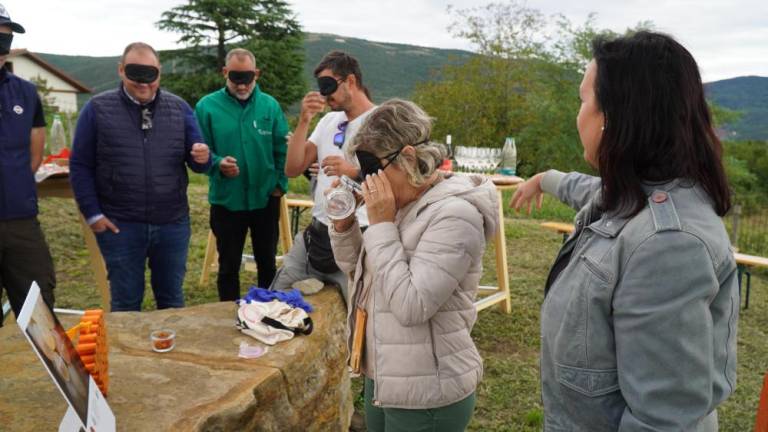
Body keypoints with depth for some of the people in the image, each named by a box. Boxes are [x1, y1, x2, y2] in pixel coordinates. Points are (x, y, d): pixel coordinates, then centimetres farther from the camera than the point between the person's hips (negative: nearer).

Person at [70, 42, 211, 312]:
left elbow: (197, 162, 5)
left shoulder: (179, 108, 4)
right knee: (126, 302, 12)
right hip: (119, 226, -2)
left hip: (172, 224, 2)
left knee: (172, 299, 15)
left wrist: (203, 158, -19)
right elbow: (80, 166, 0)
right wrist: (92, 214, -6)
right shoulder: (97, 109, -2)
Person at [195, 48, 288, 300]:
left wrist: (280, 183, -6)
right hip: (226, 201, -1)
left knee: (267, 263, 16)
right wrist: (218, 164, -24)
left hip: (265, 199, 2)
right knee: (229, 266, 12)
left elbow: (282, 149, 3)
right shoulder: (207, 106, -5)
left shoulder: (270, 105, 1)